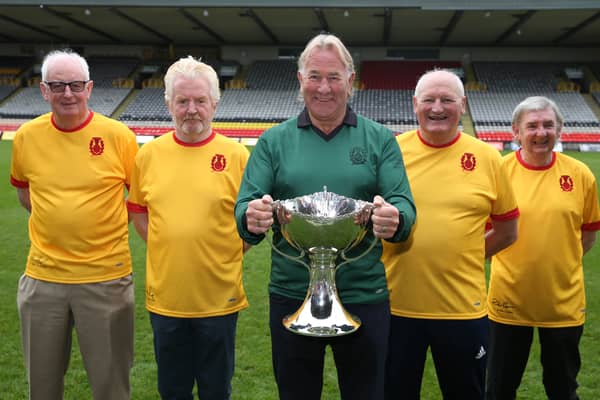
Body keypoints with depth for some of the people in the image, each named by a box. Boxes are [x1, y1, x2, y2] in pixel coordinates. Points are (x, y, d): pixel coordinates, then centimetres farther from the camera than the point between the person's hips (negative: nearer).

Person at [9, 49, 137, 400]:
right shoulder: (27, 136, 0)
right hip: (42, 277, 3)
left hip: (106, 277, -3)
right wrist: (58, 220, 7)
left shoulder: (118, 135, -9)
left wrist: (107, 222, -4)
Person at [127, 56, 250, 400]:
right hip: (165, 297, 3)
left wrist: (227, 253, -6)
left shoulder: (236, 155, -7)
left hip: (219, 297, -2)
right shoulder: (149, 154, 1)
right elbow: (138, 211, 13)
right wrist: (163, 248, 4)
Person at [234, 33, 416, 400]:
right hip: (290, 298, 1)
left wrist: (395, 220, -28)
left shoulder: (380, 140, 3)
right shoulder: (273, 142, 5)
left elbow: (404, 207, -4)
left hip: (364, 298, 0)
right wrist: (251, 218, -25)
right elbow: (244, 208, -1)